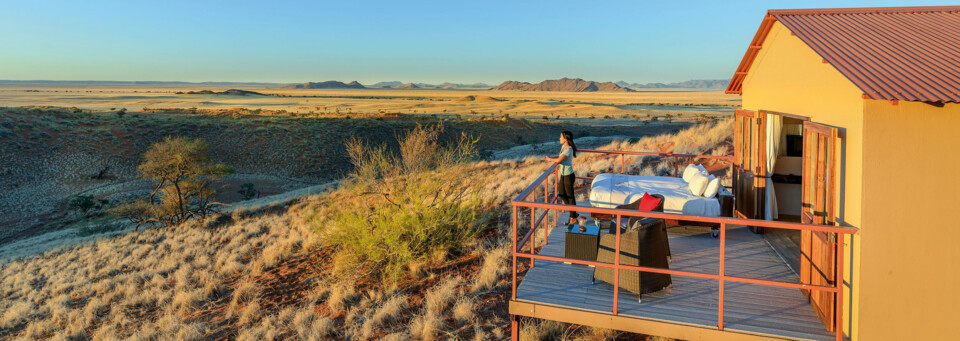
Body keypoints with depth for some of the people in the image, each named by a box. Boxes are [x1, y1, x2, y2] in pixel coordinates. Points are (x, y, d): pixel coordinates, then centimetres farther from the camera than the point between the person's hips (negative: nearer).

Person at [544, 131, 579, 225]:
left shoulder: (568, 150, -23)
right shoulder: (563, 146, 4)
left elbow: (559, 160, -27)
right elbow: (559, 157, 15)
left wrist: (550, 159, -9)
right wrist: (551, 158, -4)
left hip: (568, 176, -9)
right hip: (563, 175, 9)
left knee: (570, 196, 4)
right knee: (562, 194, 17)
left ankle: (573, 218, 18)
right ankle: (573, 213, 32)